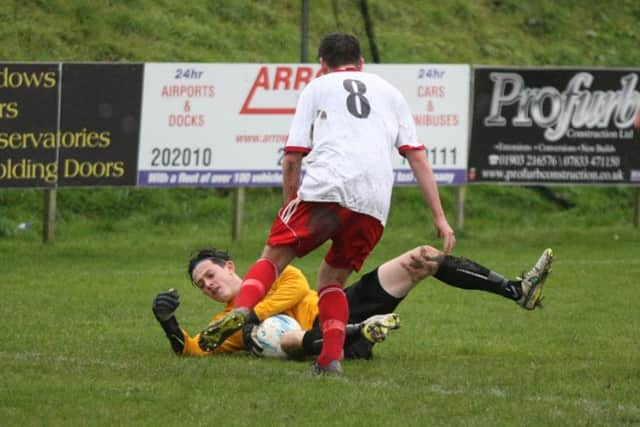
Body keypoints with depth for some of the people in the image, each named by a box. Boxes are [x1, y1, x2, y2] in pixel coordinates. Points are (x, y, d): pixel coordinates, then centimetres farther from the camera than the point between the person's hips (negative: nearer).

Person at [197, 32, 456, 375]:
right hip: (374, 204, 3)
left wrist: (290, 210, 21)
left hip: (325, 190, -3)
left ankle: (241, 310, -26)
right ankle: (331, 359, 0)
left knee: (274, 257, 3)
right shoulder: (389, 92, 28)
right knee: (332, 280, 18)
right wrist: (439, 218, 17)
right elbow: (417, 157, 19)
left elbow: (292, 159, 11)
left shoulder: (316, 88, 21)